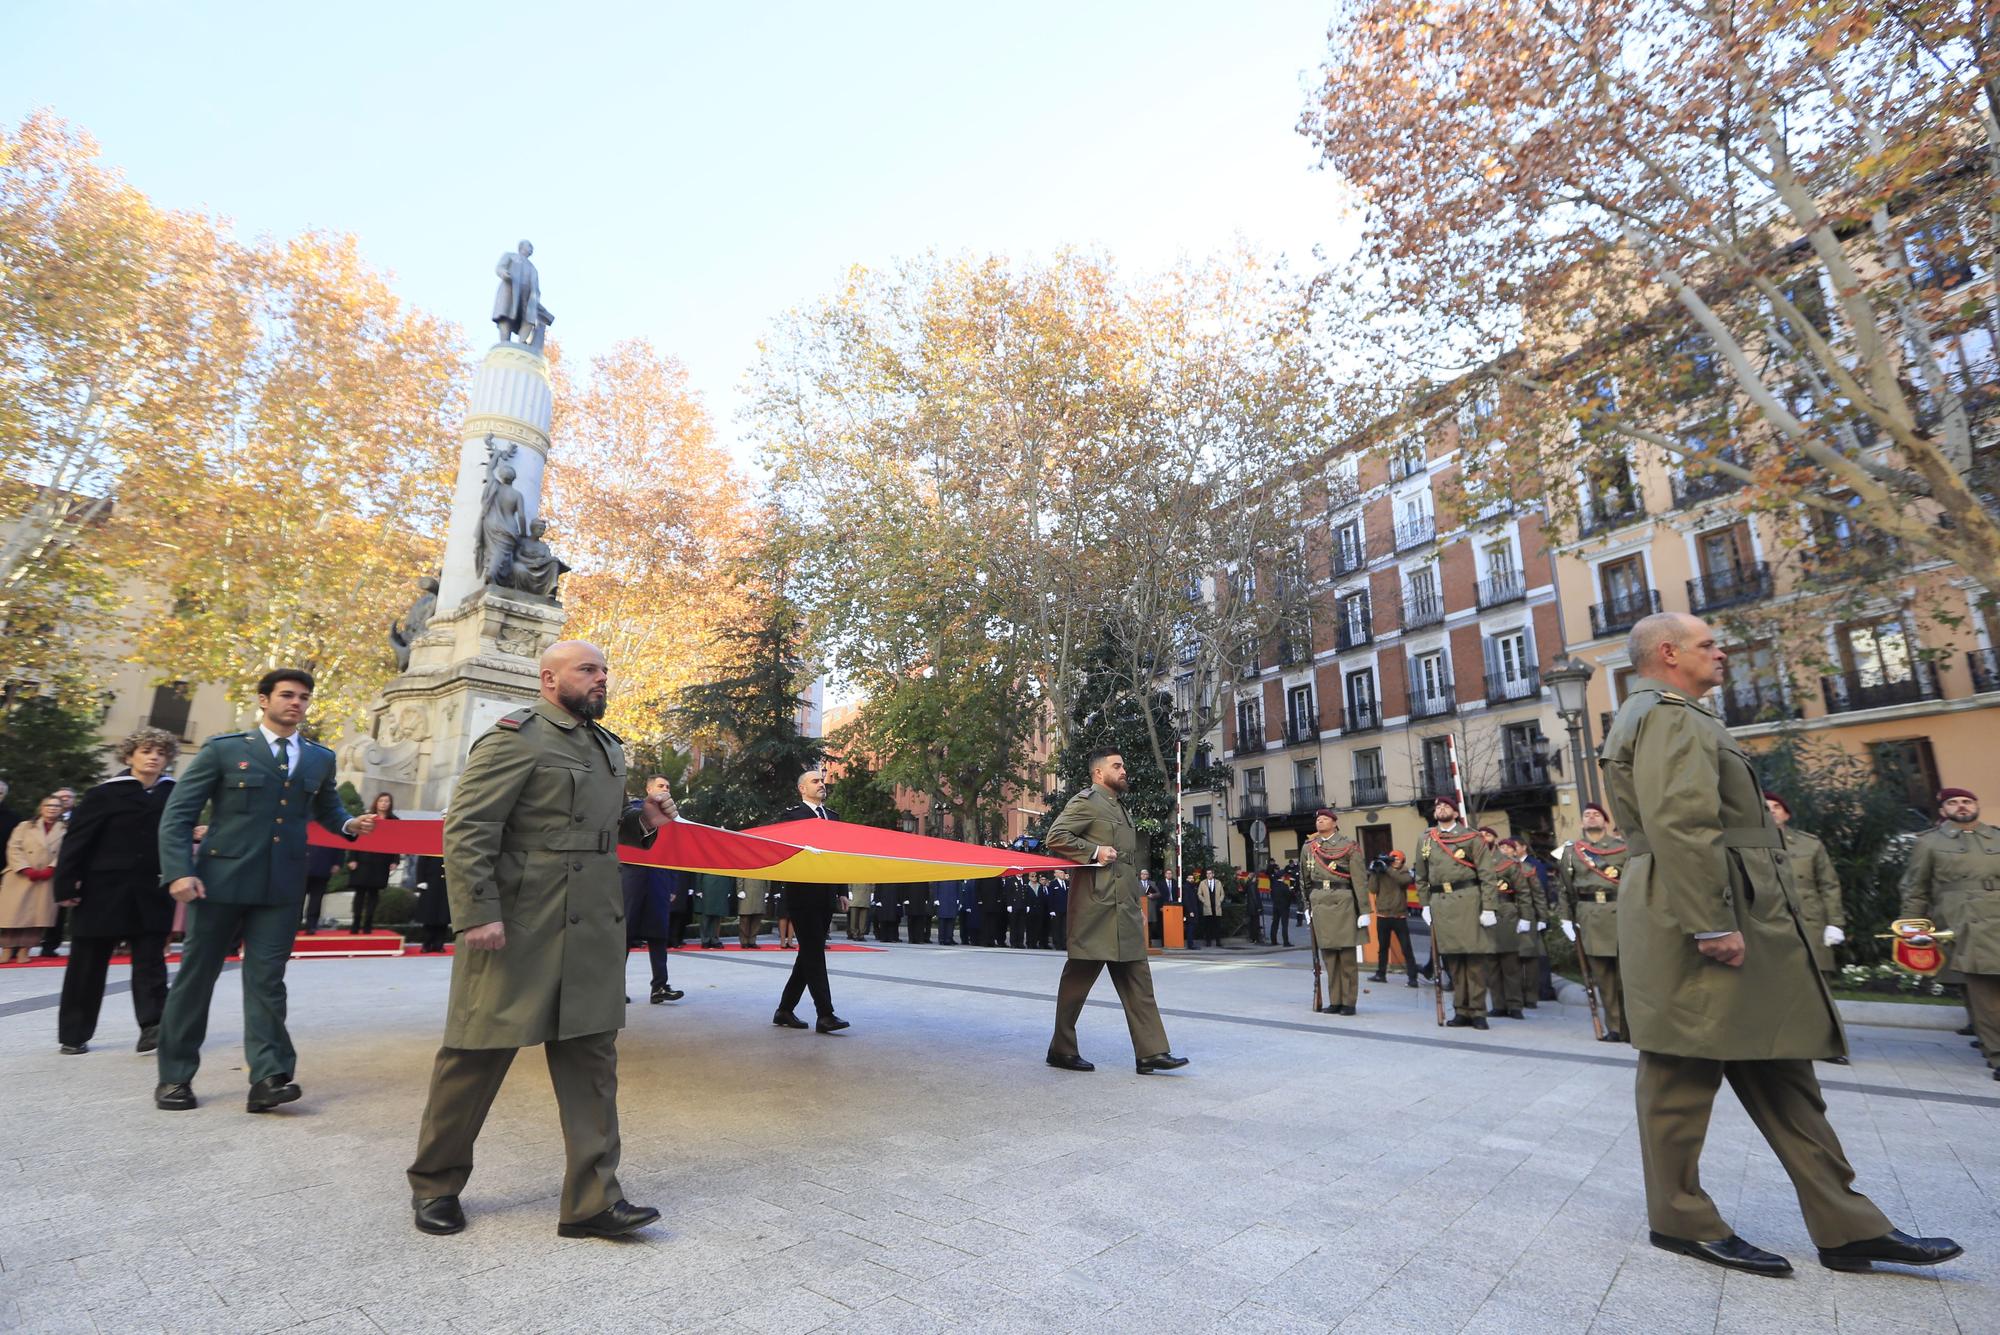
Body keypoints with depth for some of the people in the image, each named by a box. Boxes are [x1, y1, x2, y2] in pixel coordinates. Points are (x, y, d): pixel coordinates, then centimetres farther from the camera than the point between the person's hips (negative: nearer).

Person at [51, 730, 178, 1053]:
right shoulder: (105, 794, -6)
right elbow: (76, 840, -6)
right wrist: (65, 886, -8)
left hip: (152, 893, 2)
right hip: (103, 891, -1)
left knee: (150, 962, -1)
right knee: (87, 964, 11)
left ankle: (152, 1026, -3)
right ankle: (73, 1034, 24)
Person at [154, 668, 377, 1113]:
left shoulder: (320, 759, 10)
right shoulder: (222, 748, -1)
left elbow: (326, 809, 23)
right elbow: (177, 814, -2)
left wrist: (350, 824, 0)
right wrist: (179, 871, -13)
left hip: (282, 888, 2)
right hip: (220, 881, -2)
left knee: (266, 980, 2)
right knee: (195, 976, 10)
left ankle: (268, 1079, 1)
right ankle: (175, 1077, 25)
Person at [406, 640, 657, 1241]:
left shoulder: (609, 746, 16)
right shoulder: (515, 737, -9)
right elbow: (466, 830, -15)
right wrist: (478, 913, -21)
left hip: (591, 935, 7)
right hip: (517, 931, -7)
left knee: (591, 1058, 7)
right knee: (478, 1054, 9)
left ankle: (593, 1200, 15)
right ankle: (434, 1184, 32)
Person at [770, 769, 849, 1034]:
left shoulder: (832, 816, 15)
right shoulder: (791, 815, -4)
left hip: (826, 896, 7)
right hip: (803, 895, -7)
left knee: (810, 954, 11)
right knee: (814, 954, -6)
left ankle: (784, 1010, 22)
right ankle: (825, 1015, -3)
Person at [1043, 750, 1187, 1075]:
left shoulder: (1119, 807, 22)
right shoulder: (1086, 801, -7)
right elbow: (1054, 837, -17)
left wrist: (1138, 904, 23)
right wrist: (1094, 851, -19)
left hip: (1124, 910, 9)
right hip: (1096, 907, -9)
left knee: (1137, 980, 5)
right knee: (1079, 977, 1)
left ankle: (1150, 1052, 7)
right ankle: (1062, 1049, 13)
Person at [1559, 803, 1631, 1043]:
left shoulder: (1622, 847, 8)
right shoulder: (1570, 851, 12)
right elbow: (1565, 888, 11)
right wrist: (1566, 919, 6)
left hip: (1619, 913, -1)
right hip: (1589, 917, 1)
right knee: (1602, 977, 4)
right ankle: (1613, 1028, 12)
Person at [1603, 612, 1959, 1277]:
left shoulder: (1654, 715, 21)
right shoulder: (1670, 716, -14)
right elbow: (1679, 827, -25)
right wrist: (1713, 925, -25)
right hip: (1703, 914, -11)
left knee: (1777, 1070, 14)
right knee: (1684, 1071, 0)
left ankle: (1847, 1227, 22)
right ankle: (1680, 1218, 12)